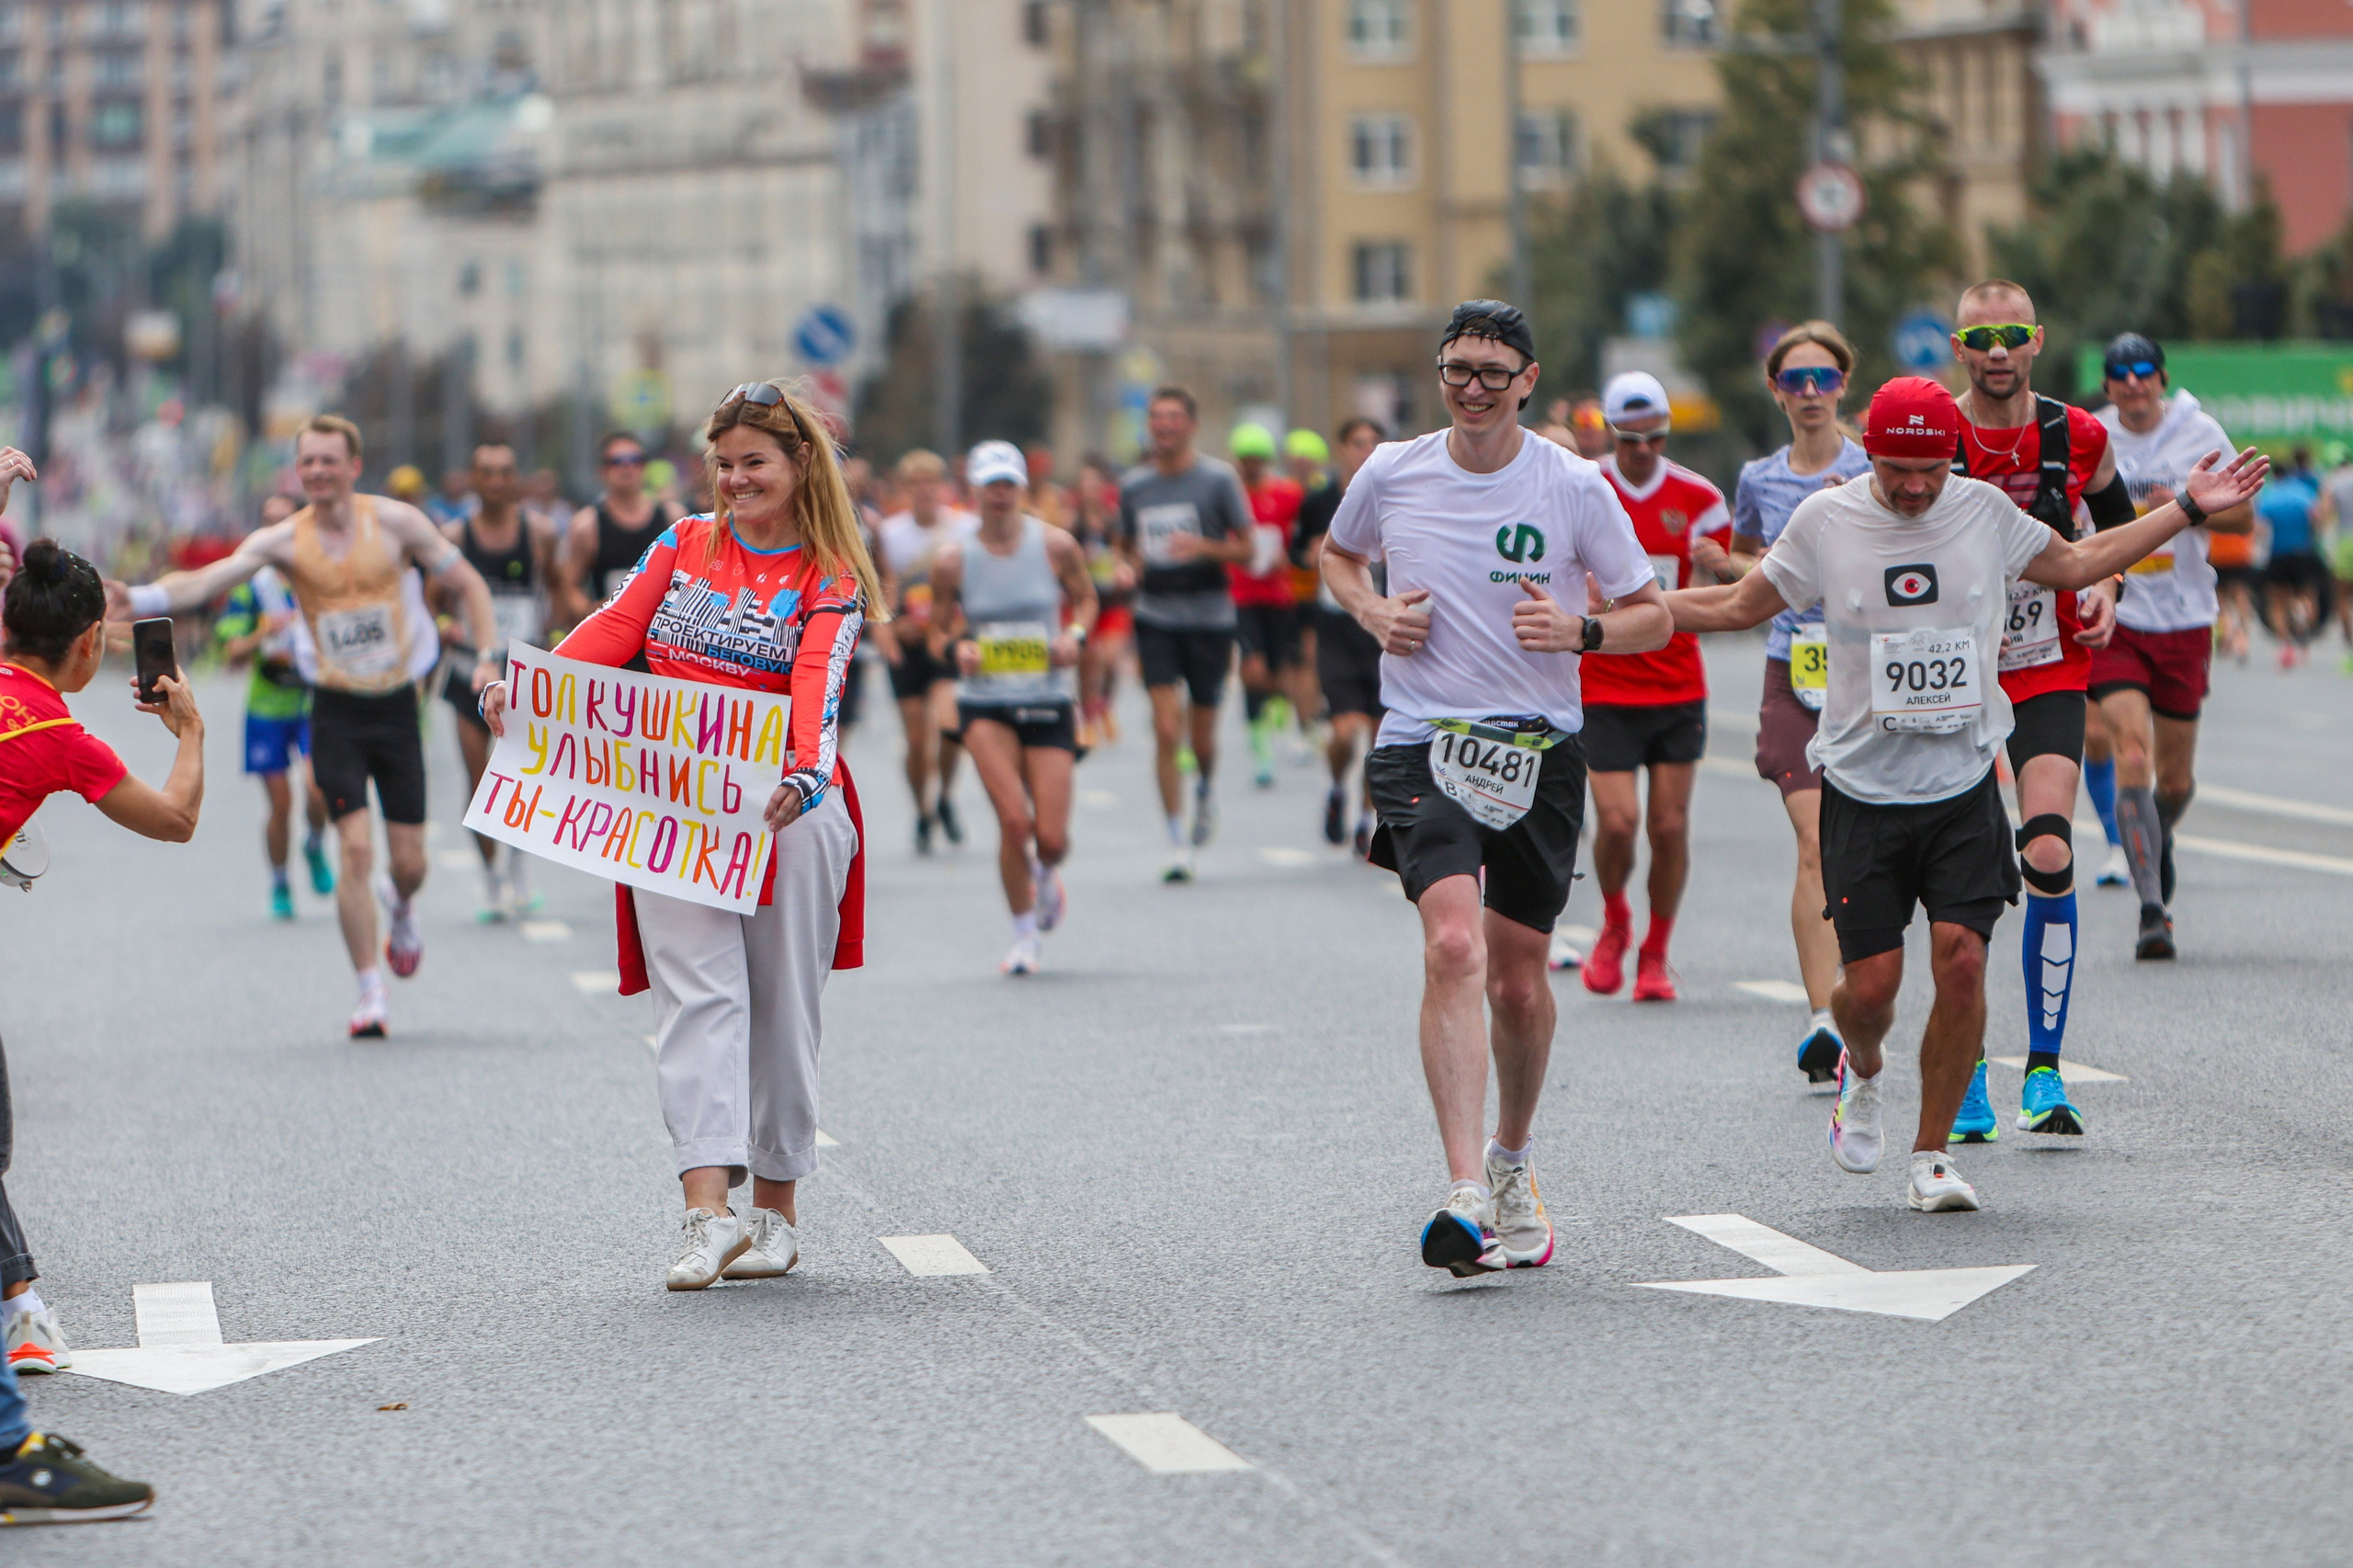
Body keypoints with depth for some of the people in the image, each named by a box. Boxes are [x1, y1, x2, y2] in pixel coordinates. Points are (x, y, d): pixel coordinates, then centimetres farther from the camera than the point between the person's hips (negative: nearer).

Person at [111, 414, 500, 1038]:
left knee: (408, 861, 2)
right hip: (336, 711, -1)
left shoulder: (395, 521, -5)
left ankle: (401, 905, 41)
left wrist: (488, 658, -8)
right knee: (355, 848, -15)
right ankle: (371, 994, -6)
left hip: (397, 705, 1)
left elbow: (468, 583, 4)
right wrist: (141, 599, -38)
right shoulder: (285, 540, -6)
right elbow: (207, 580, -20)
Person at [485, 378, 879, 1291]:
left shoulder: (830, 581, 1)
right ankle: (708, 1212, -21)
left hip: (787, 810, -2)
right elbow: (616, 629, 2)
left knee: (781, 1004, 4)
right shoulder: (685, 543, 13)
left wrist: (805, 773, -37)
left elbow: (817, 682, -17)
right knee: (697, 996, -10)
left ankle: (774, 1207, 17)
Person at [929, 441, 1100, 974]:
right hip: (985, 703, -1)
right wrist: (958, 646, -14)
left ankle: (1046, 874, 38)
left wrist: (1076, 635, -8)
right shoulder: (953, 559, -4)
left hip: (1049, 698, 1)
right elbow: (942, 623, 8)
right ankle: (1023, 935, 3)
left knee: (1051, 837, -3)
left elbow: (1085, 597, 12)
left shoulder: (1055, 546, -3)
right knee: (1013, 819, -18)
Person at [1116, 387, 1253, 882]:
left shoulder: (1218, 479, -3)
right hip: (1155, 618, 1)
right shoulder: (1133, 485, 6)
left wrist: (1204, 547, -19)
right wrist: (1132, 564, -3)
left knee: (1202, 734, 7)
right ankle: (1178, 843, -7)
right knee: (1166, 730, -11)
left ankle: (1205, 789, 43)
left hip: (1209, 617, -1)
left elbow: (1247, 547, -1)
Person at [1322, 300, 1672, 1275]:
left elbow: (1652, 616, 5)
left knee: (1517, 977, 7)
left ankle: (1513, 1160, 35)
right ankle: (1466, 1195, -29)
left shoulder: (1574, 486, -2)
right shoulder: (1390, 475, 2)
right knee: (1453, 945, -22)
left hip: (1538, 751, 1)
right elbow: (1338, 557, 23)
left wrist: (1579, 630, -15)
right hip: (1422, 745, -1)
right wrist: (1373, 612, 2)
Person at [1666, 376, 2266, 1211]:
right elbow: (1740, 605, 13)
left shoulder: (1985, 510, 2)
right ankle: (1861, 1072, 32)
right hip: (1863, 790, -1)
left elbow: (2076, 562, 20)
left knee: (1961, 961, -13)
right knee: (1871, 980, -5)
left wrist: (2186, 508, 18)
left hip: (1964, 788, 1)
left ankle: (1932, 1154, 2)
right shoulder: (1825, 520, -2)